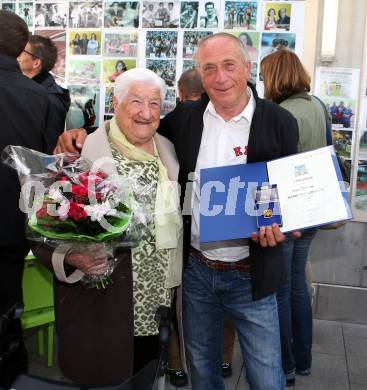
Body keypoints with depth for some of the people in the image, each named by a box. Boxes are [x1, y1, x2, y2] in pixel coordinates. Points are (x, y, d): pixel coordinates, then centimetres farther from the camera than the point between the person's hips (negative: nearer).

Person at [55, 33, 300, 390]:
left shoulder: (279, 122, -7)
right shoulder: (184, 117, -1)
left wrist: (279, 225, -20)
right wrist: (85, 134, -5)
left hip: (251, 276, -2)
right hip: (195, 270, 3)